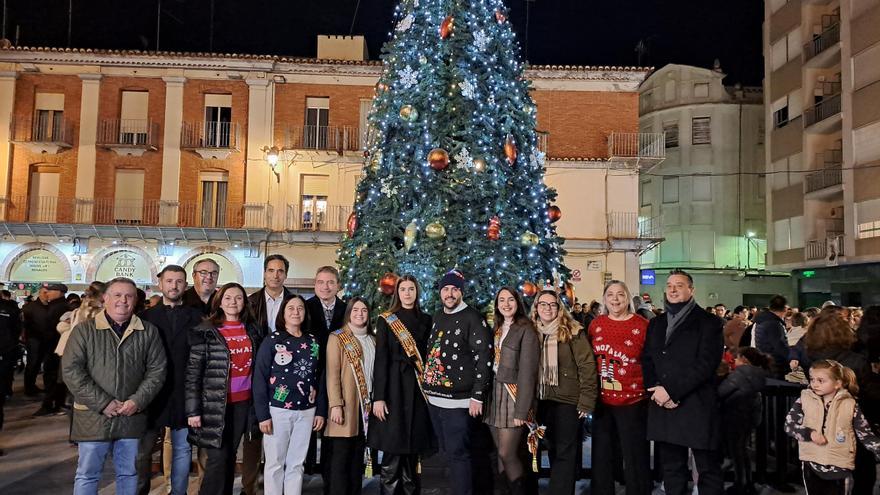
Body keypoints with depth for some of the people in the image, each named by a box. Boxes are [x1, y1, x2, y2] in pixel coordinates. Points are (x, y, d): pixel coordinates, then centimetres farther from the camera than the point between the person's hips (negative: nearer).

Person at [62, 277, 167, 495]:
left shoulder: (148, 332, 3)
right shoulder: (84, 330, -2)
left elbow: (157, 370, 2)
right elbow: (71, 370, -8)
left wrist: (137, 401, -11)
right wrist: (102, 403, -14)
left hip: (132, 417, 2)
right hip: (93, 417, -1)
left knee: (129, 474, 13)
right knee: (87, 475, 8)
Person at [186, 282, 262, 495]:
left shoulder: (251, 330, 8)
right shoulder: (205, 332, -6)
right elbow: (192, 373, -7)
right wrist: (193, 410, -11)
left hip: (242, 402, 4)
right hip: (215, 404, -4)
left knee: (230, 456, 11)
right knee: (218, 459, -3)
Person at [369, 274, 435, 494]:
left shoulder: (426, 321, 10)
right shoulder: (386, 320, 1)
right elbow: (381, 359, -5)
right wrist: (378, 397, -12)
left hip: (419, 388, 3)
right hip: (394, 387, -3)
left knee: (413, 452, 7)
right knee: (393, 453, -4)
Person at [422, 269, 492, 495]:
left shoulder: (472, 318, -11)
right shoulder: (437, 317, 12)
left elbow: (484, 358, -15)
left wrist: (477, 396, -17)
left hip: (458, 400, -8)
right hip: (435, 398, 8)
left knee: (458, 454, -3)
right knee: (447, 452, 17)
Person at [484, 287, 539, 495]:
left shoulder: (526, 330, -8)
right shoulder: (496, 329, 13)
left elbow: (527, 372, -14)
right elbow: (491, 365, 9)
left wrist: (522, 410, -18)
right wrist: (485, 398, 1)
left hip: (514, 395, -6)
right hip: (495, 395, 7)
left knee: (507, 454, -7)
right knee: (501, 453, 9)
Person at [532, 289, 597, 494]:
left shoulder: (572, 331, -8)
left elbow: (587, 366, -11)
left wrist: (586, 400, -14)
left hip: (567, 400, -5)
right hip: (542, 400, 5)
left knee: (564, 452, 0)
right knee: (553, 450, 16)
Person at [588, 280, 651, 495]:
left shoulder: (642, 325, -8)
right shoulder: (596, 324, 3)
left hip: (632, 401, -4)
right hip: (602, 401, 4)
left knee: (635, 457, 7)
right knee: (601, 455, 16)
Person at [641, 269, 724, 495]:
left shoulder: (708, 322, -2)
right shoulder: (656, 323, 16)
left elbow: (705, 364, -12)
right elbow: (646, 360, 12)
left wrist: (671, 390, -16)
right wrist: (655, 390, -7)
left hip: (698, 407, -5)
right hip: (663, 406, 5)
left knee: (708, 470, 4)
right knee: (671, 469, 12)